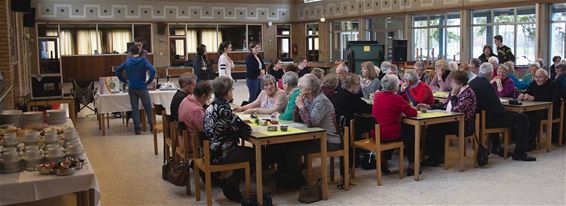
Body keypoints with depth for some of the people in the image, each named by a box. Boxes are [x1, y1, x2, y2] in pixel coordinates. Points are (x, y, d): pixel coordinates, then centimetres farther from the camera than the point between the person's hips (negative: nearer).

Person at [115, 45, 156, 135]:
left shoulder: (127, 62, 3)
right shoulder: (143, 61, -7)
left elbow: (117, 71, 10)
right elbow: (152, 71, -22)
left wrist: (125, 80, 11)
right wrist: (148, 81, -10)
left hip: (131, 88, 3)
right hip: (142, 88, -3)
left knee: (135, 108, 8)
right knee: (148, 107, 9)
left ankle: (137, 128, 10)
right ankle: (151, 125, 13)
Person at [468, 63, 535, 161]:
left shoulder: (471, 83, 2)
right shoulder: (486, 85, -23)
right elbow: (498, 108, -23)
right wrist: (505, 112, -2)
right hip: (488, 121, -9)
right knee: (523, 118, -4)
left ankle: (496, 147, 41)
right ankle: (519, 153, -1)